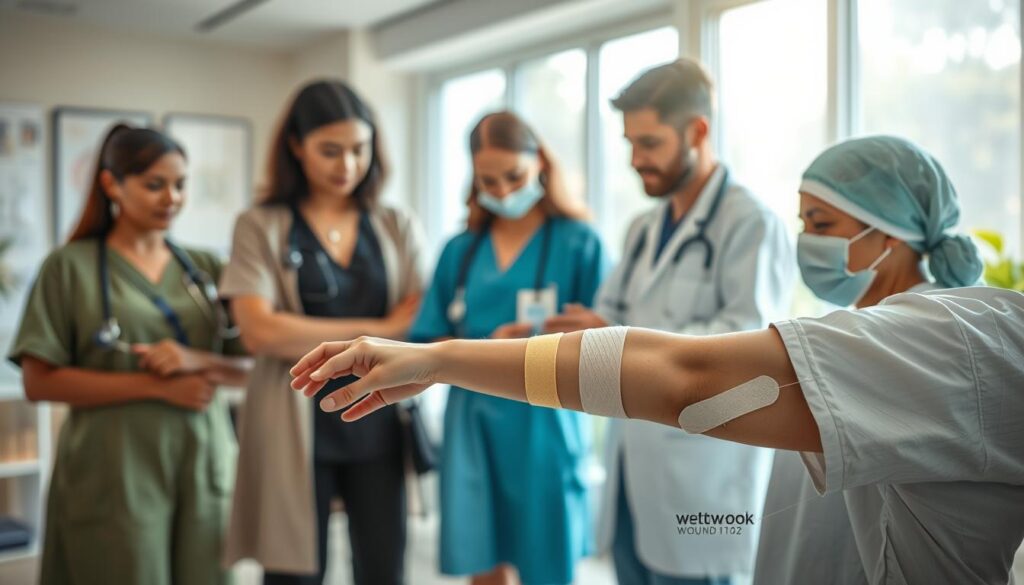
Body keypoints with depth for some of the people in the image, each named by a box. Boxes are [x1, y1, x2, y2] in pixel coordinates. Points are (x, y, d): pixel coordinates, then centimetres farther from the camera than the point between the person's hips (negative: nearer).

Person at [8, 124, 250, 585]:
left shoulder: (204, 268, 9)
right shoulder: (71, 267, -1)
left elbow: (248, 369, 8)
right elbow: (39, 383, -7)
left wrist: (197, 361, -13)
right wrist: (156, 386, -15)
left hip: (203, 467, 3)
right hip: (116, 475, -3)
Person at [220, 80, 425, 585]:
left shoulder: (398, 228, 9)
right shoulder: (261, 227, 1)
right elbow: (259, 332, -11)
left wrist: (309, 342, -11)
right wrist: (376, 332, -8)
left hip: (378, 426, 2)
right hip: (295, 430, -2)